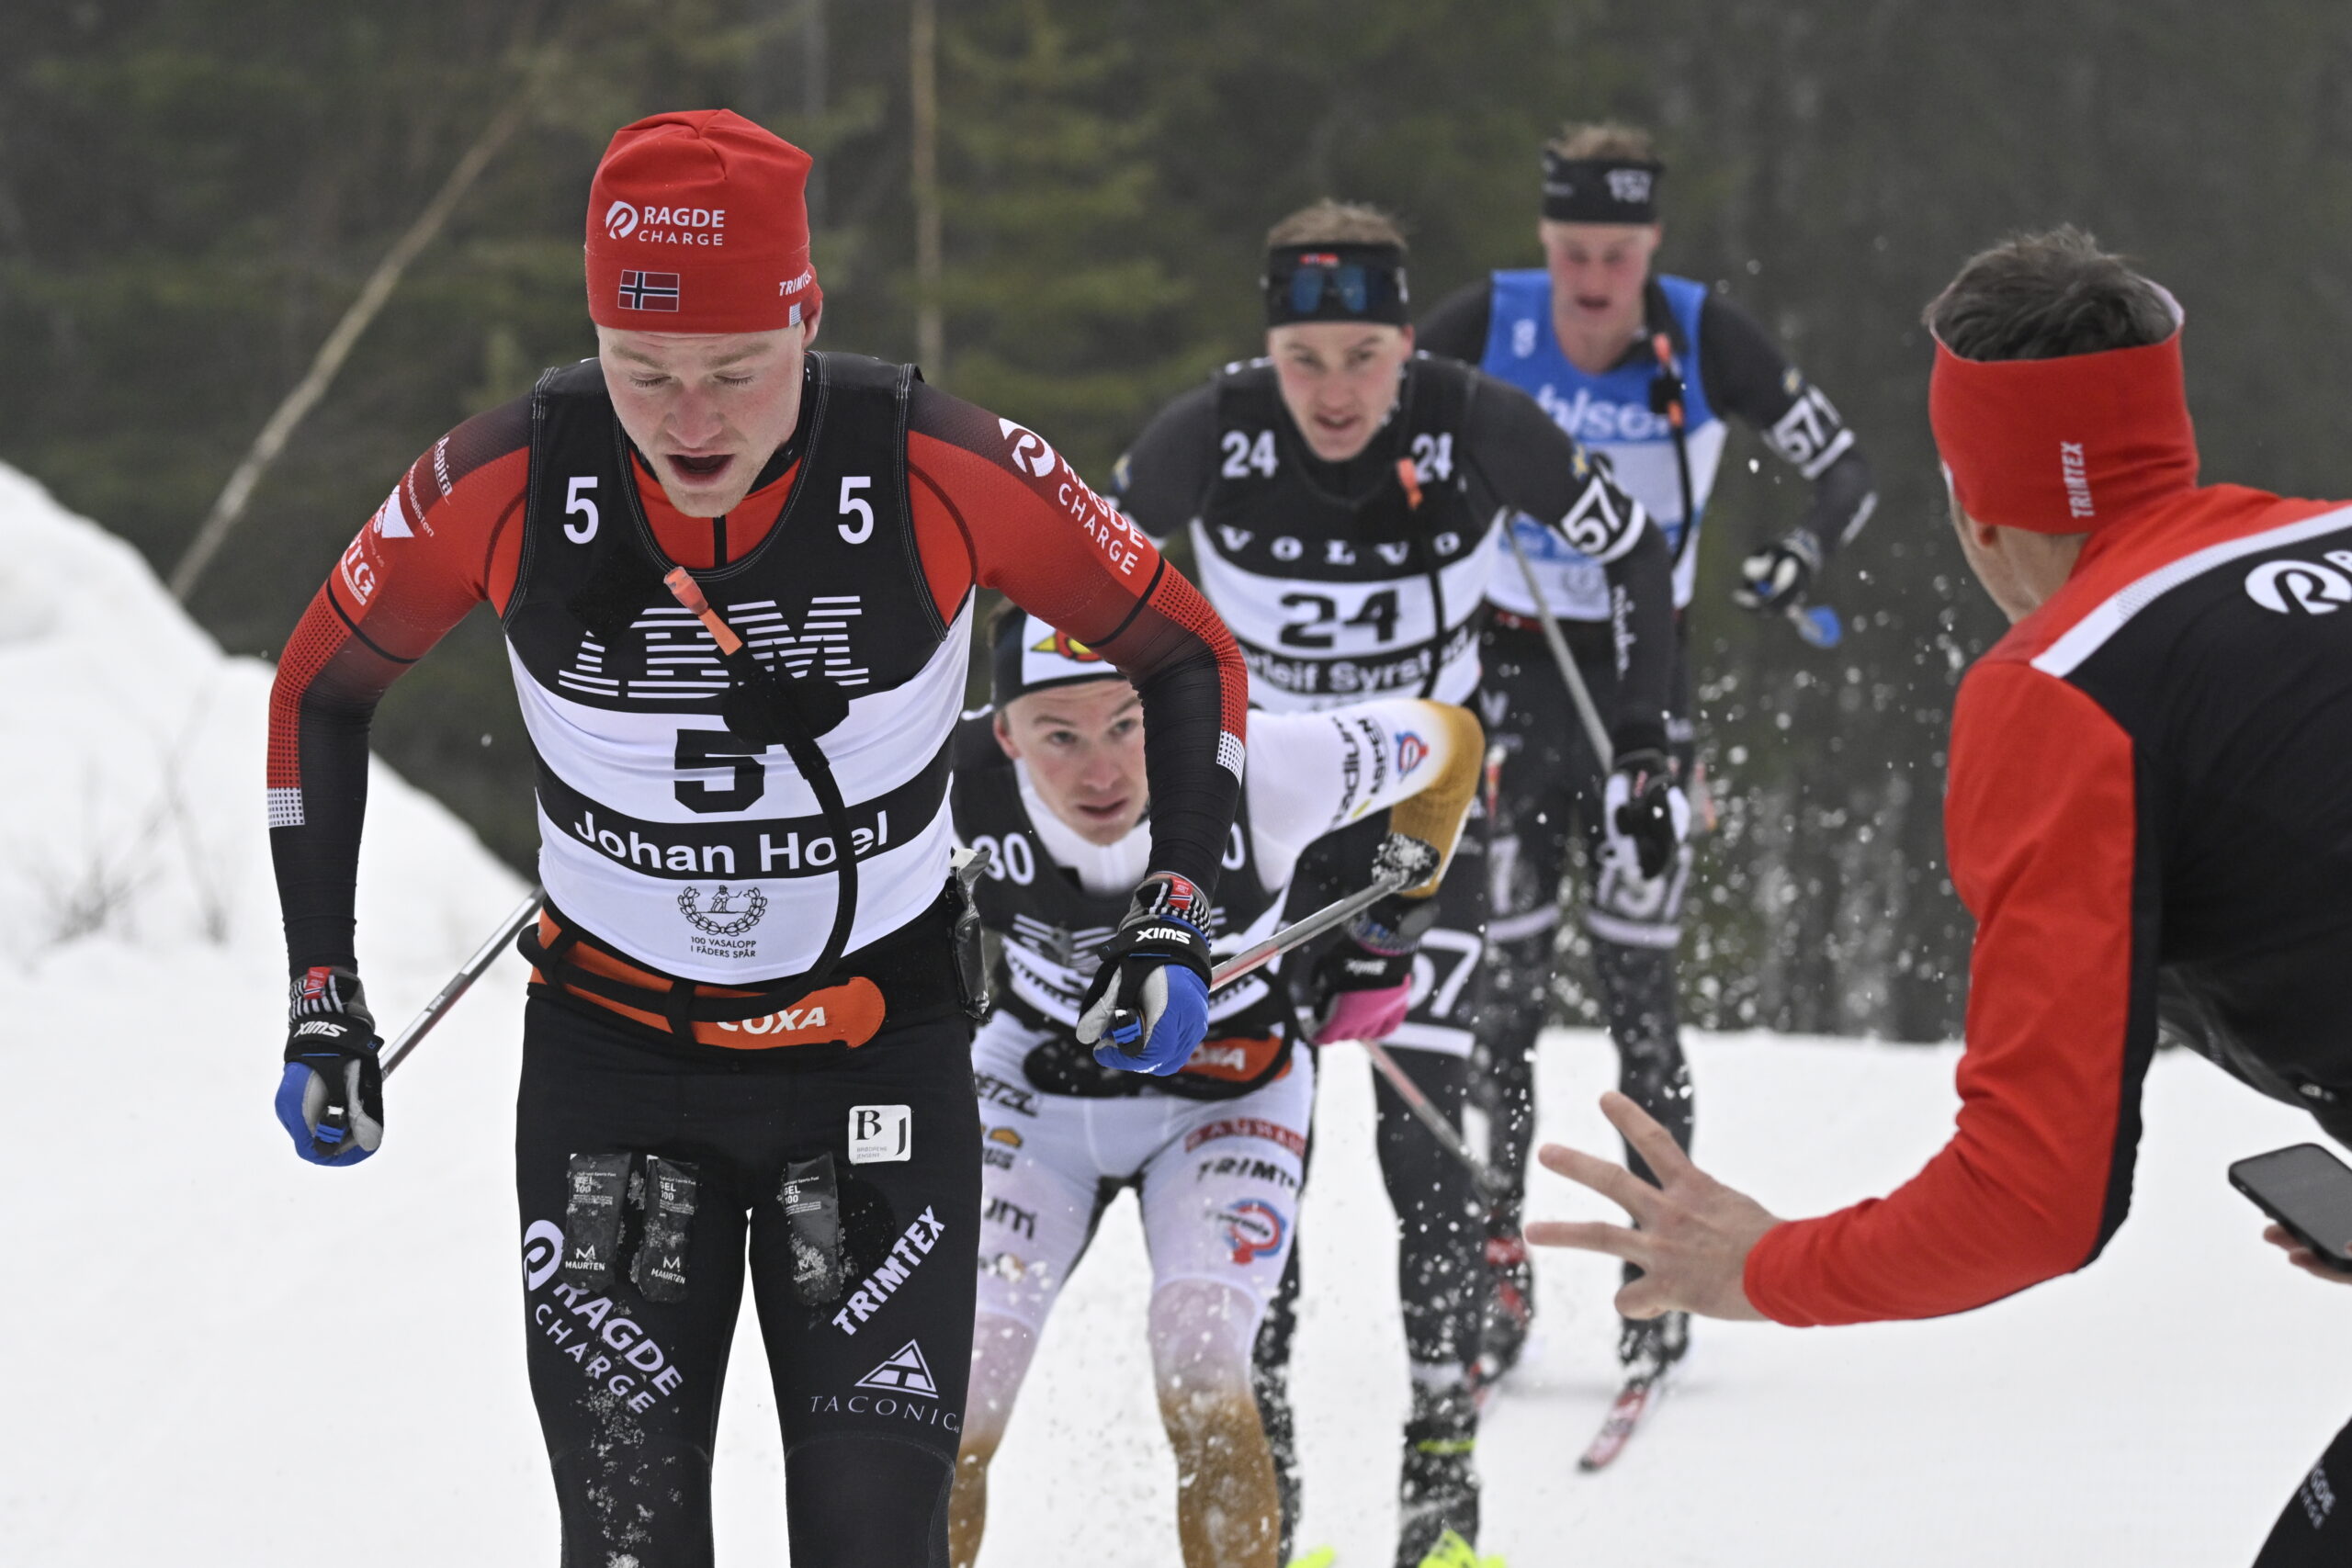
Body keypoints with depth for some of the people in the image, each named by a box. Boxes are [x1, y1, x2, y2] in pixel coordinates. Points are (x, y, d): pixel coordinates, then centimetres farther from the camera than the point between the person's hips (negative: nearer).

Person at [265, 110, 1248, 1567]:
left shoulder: (941, 471, -18)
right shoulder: (510, 483, -15)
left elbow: (1190, 655, -2)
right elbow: (323, 691, 4)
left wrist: (1176, 923, -13)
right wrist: (322, 1001, 0)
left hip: (880, 1057, -1)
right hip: (611, 1061, 1)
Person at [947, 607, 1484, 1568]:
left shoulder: (1263, 773, -31)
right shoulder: (952, 779, -28)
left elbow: (1449, 743, -10)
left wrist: (1385, 941, -2)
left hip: (1225, 1094, -1)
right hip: (1034, 1082, 1)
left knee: (1202, 1394, -22)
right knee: (955, 1412, -10)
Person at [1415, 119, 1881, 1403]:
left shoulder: (1706, 339, -10)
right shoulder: (1482, 328, -9)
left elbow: (1840, 467, -3)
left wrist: (1809, 549, -24)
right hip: (1510, 674, 1)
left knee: (1636, 988, -4)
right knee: (1498, 987, -2)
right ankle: (1491, 1273, 9)